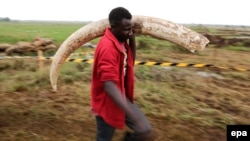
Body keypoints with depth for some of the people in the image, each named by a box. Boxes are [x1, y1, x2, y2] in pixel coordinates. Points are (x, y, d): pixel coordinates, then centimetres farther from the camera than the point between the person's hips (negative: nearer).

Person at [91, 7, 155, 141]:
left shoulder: (122, 40, -1)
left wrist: (132, 39, -4)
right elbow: (109, 86, -36)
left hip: (122, 96, 8)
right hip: (107, 102, -7)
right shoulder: (107, 47, -28)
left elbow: (130, 62, 12)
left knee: (146, 130, 7)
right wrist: (134, 117, -40)